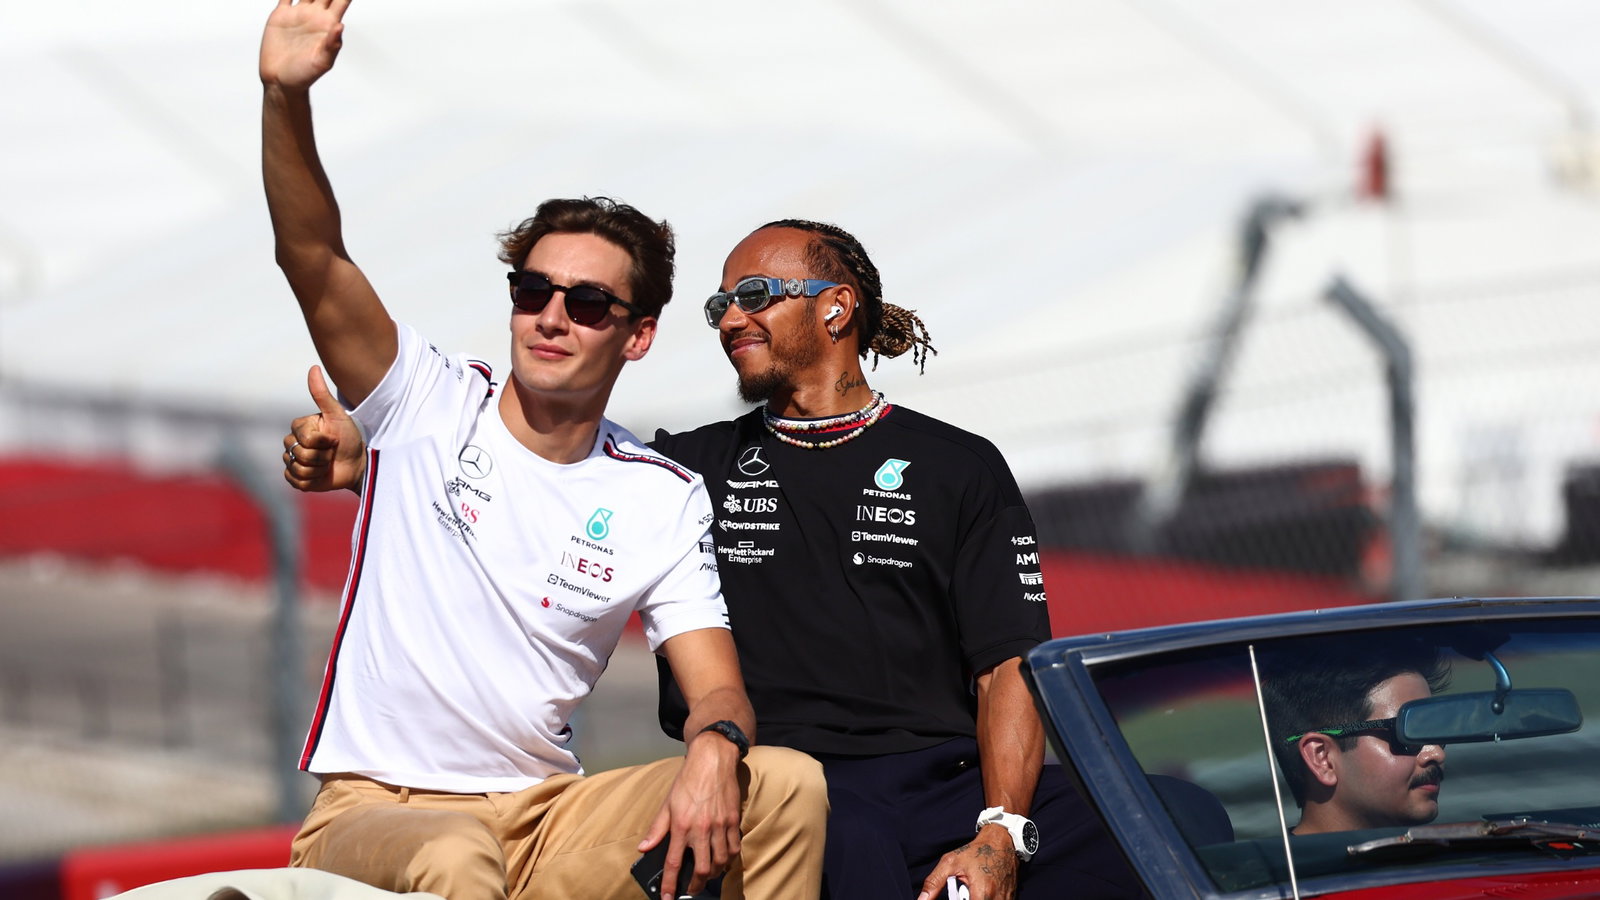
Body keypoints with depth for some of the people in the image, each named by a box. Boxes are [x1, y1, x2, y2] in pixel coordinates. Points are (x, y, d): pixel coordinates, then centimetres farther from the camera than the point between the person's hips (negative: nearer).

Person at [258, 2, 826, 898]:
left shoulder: (665, 498, 6)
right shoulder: (429, 407, 1)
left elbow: (717, 689, 0)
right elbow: (313, 259, -13)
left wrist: (715, 748, -26)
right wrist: (287, 97, -30)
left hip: (547, 816, 3)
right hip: (377, 813, -3)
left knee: (787, 784, -18)